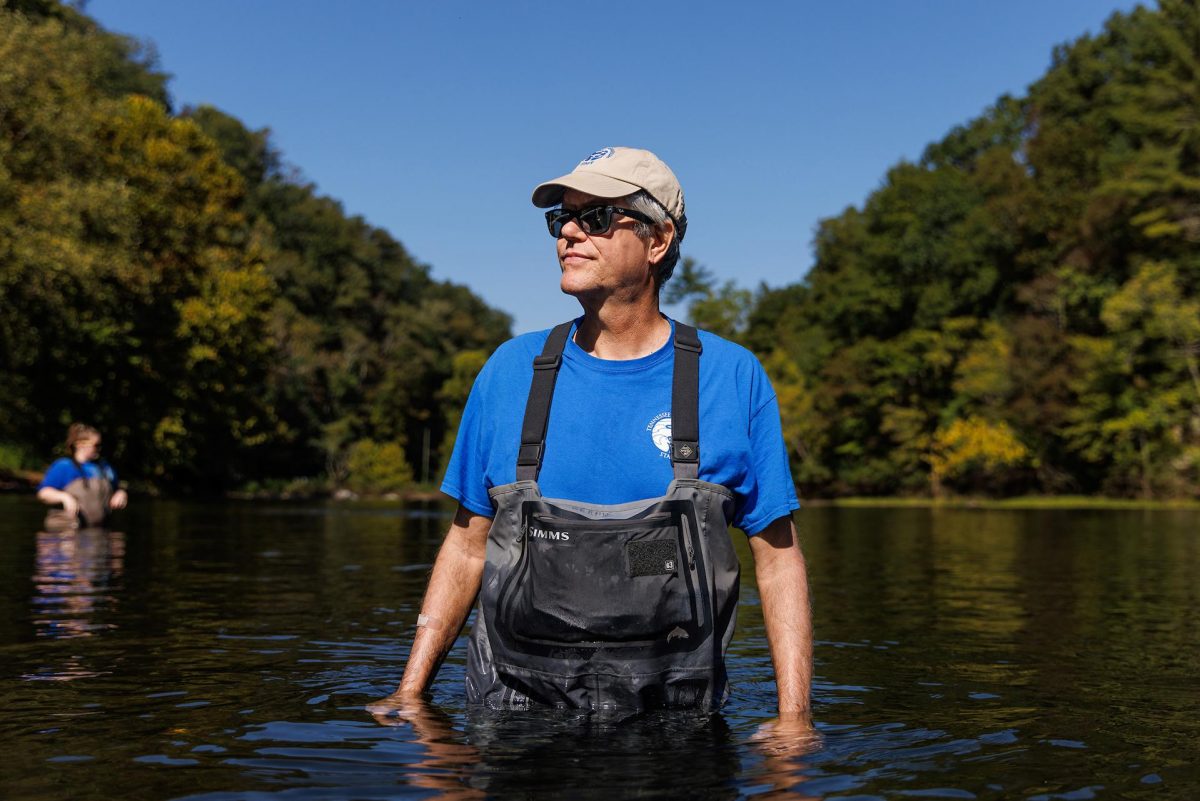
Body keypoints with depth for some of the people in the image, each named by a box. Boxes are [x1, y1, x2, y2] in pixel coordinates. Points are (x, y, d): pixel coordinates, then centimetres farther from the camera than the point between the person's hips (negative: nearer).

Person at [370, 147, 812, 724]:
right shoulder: (509, 372, 5)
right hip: (516, 706, 1)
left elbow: (778, 558, 2)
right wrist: (409, 693, 4)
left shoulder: (733, 378, 0)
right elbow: (468, 546, 10)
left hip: (671, 716, -1)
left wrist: (794, 717, -5)